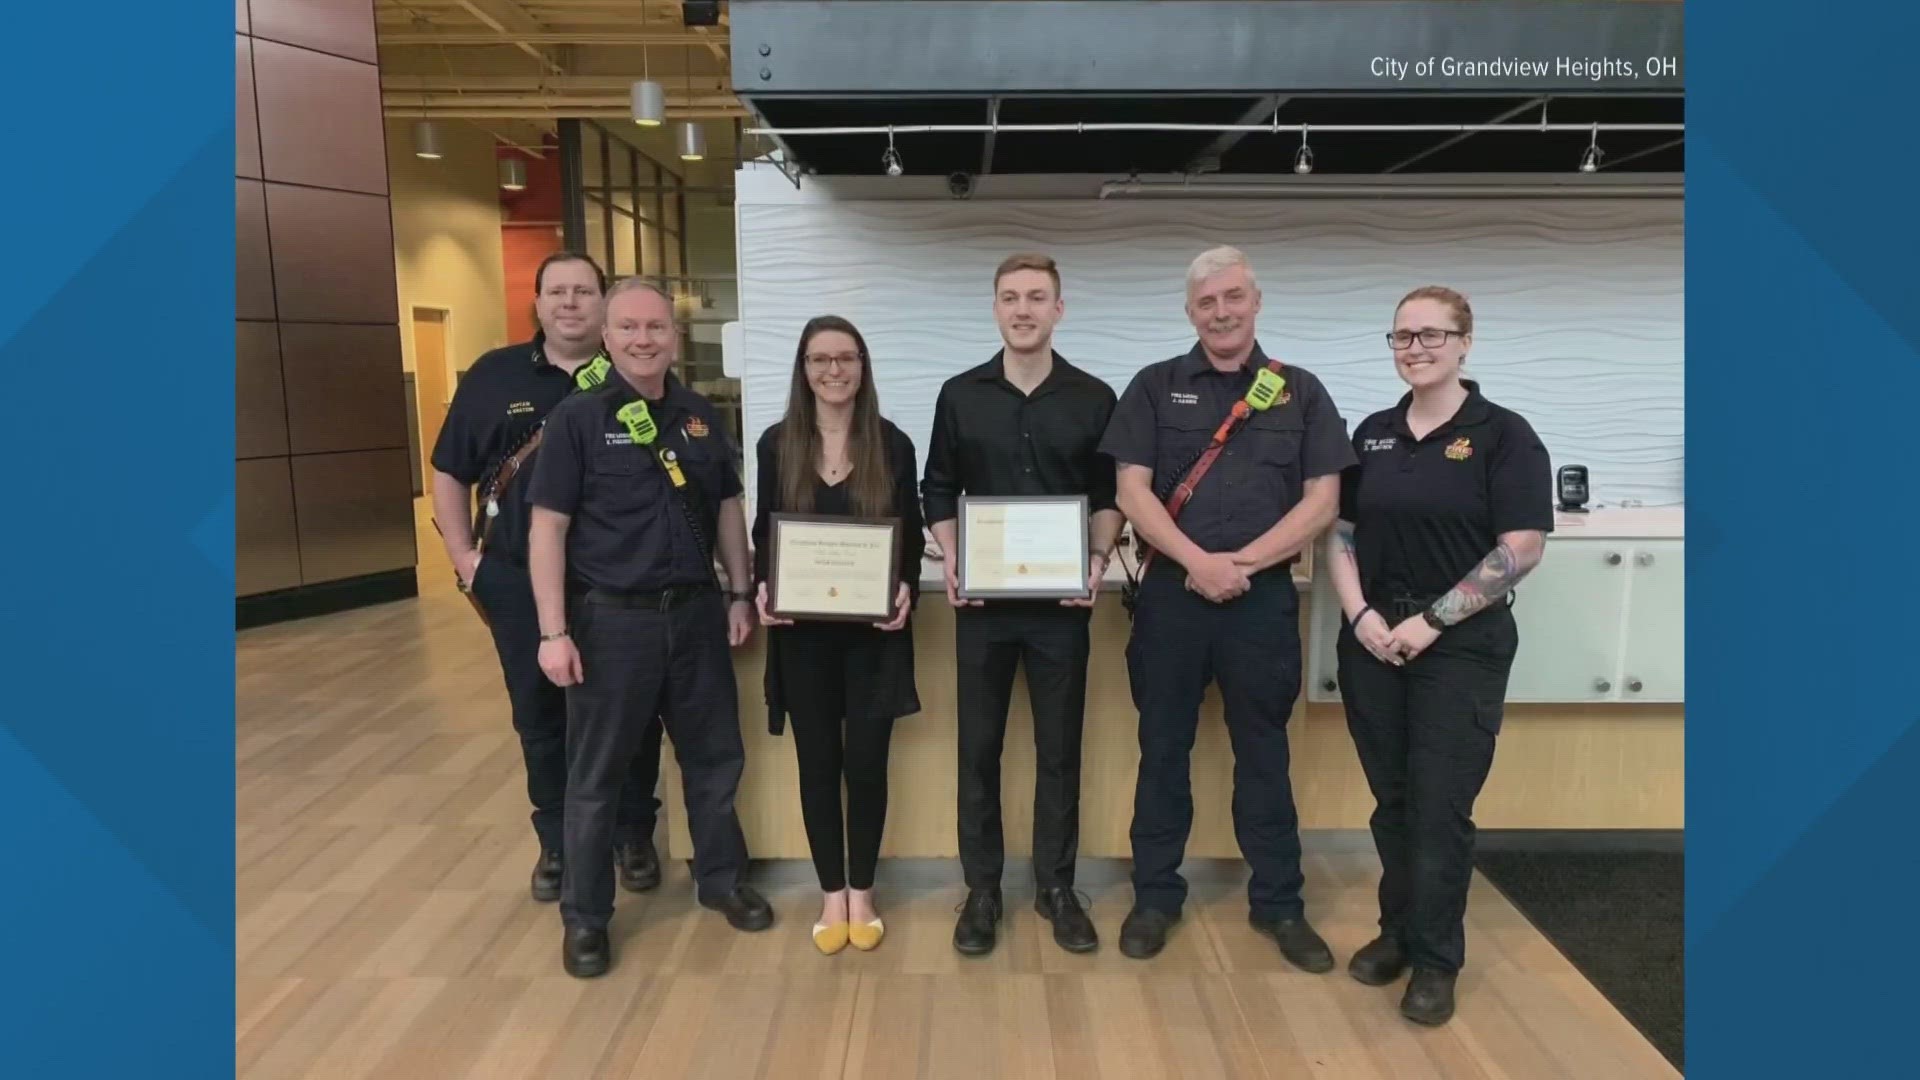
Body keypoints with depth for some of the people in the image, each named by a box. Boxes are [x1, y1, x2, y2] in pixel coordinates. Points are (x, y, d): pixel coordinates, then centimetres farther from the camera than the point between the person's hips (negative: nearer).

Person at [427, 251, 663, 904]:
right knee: (541, 716, 12)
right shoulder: (494, 376, 5)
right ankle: (558, 842, 30)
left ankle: (634, 836, 27)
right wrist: (464, 558, 3)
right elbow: (451, 472, 11)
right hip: (520, 584, 2)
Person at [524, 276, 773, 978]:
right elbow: (547, 529, -9)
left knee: (715, 757, 14)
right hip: (611, 618, -4)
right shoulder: (577, 419, -7)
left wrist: (739, 594, 9)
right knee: (595, 773, 8)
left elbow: (727, 510, 13)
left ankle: (722, 880, 35)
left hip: (696, 611, 4)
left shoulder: (700, 416, 6)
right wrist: (554, 632, -14)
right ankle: (585, 917, 25)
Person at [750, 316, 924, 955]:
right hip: (802, 632, 1)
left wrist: (907, 589, -15)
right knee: (818, 763, 9)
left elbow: (911, 536, 4)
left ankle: (862, 893, 24)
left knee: (866, 762, 4)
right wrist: (763, 588, -11)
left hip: (874, 630, -1)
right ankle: (831, 895, 25)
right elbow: (764, 534, 7)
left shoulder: (893, 445, 0)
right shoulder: (777, 444, 3)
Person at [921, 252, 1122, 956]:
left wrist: (1098, 560, -9)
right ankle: (982, 889, 22)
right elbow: (938, 491, 8)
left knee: (1059, 748, 9)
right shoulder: (960, 395, 4)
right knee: (978, 747, 7)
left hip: (1063, 602, 0)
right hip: (982, 600, 1)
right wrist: (951, 561, -7)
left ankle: (1056, 887, 24)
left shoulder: (1093, 398, 3)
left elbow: (1108, 496, 7)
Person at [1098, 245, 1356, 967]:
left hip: (1264, 596, 0)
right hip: (1170, 592, 0)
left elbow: (1322, 501, 0)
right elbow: (1133, 492, -3)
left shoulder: (1300, 392, 6)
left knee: (1264, 752, 11)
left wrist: (1240, 564, -10)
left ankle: (1278, 904, 25)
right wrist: (1198, 562, -15)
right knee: (1163, 748, 9)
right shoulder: (1155, 387, 5)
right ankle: (1156, 895, 23)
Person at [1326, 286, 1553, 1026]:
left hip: (1462, 647, -4)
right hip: (1372, 644, 4)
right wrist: (1360, 614, -6)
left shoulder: (1503, 435, -5)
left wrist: (1432, 620, -14)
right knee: (1391, 799, 12)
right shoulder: (1372, 434, 9)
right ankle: (1398, 930, 30)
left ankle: (1436, 959, 19)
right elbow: (1342, 535, 9)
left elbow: (1521, 549, -12)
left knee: (1441, 806, 2)